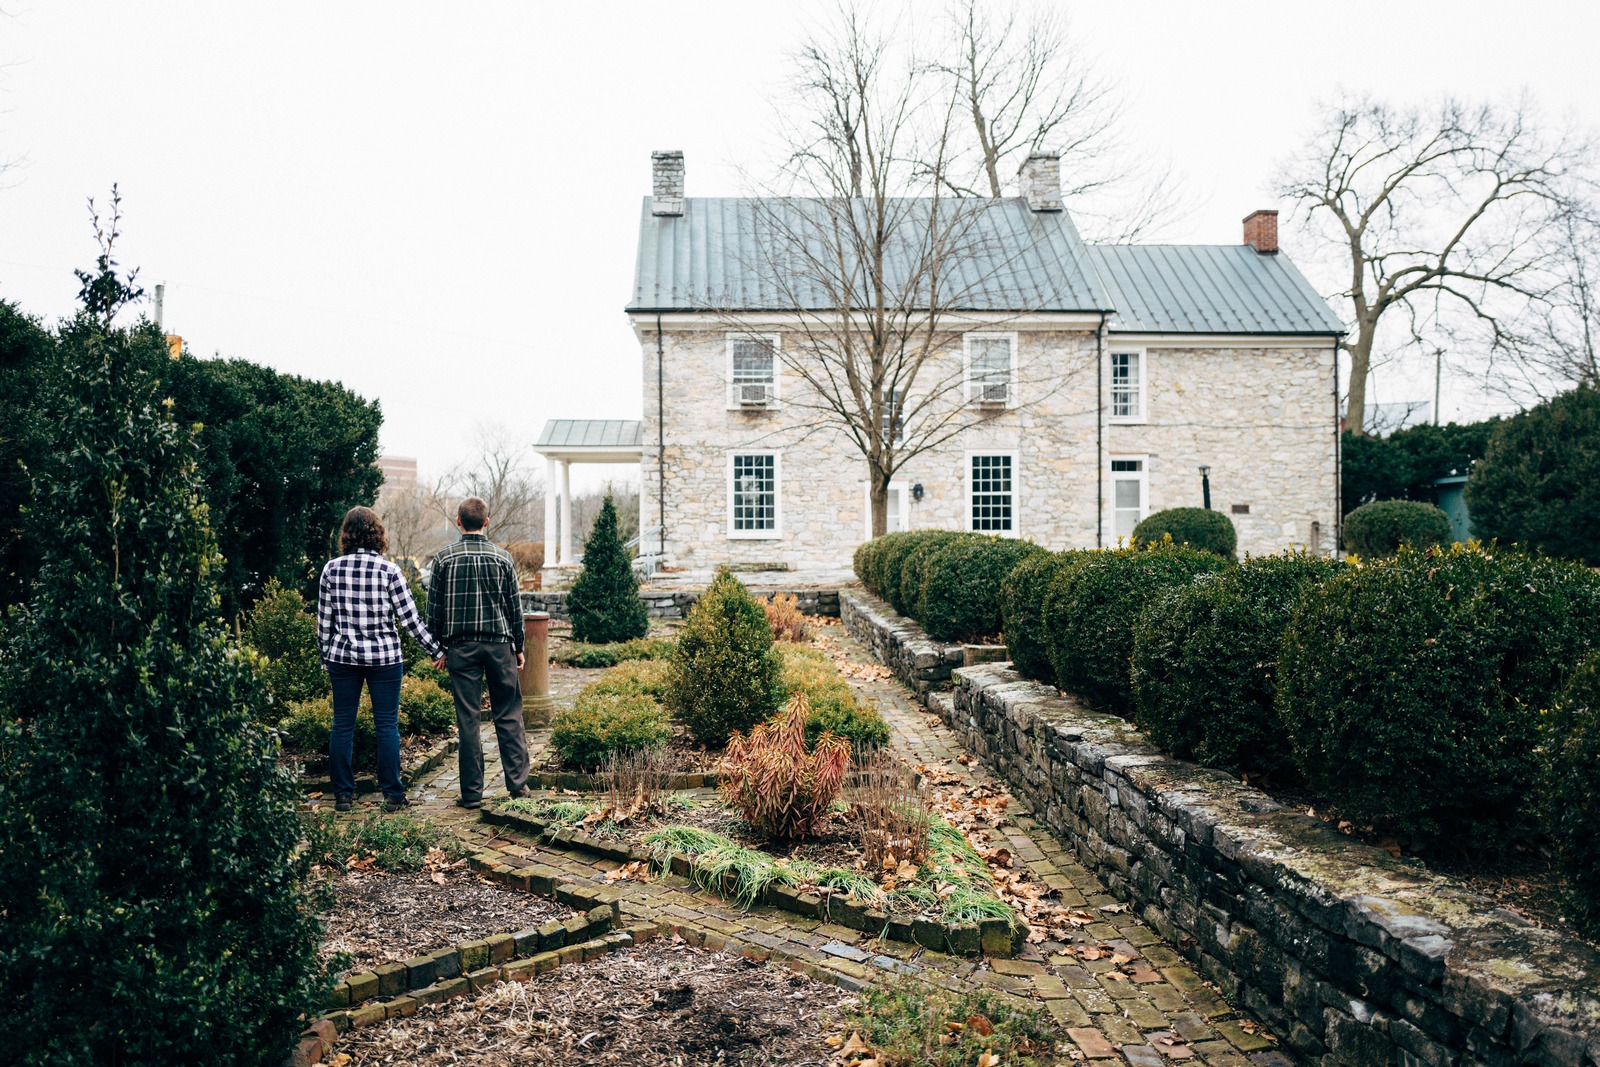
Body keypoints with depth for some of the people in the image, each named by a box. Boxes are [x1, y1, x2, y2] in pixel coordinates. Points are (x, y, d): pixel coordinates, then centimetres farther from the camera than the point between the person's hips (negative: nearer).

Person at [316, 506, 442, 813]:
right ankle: (393, 794, 7)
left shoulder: (332, 569, -1)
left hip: (342, 657, 2)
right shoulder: (388, 571, -8)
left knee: (342, 724, 10)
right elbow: (410, 619, -7)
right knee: (387, 725, 4)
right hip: (384, 658, -2)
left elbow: (324, 620, 4)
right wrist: (437, 650, 3)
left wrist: (325, 655, 17)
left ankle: (343, 795, 15)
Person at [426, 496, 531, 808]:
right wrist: (518, 647, 12)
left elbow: (434, 608, 1)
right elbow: (514, 607, 3)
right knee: (509, 715, 8)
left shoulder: (444, 557, -1)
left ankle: (472, 792, 7)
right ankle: (518, 783, 8)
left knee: (468, 720, 3)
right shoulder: (502, 556, 0)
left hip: (461, 647, 0)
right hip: (499, 644, 0)